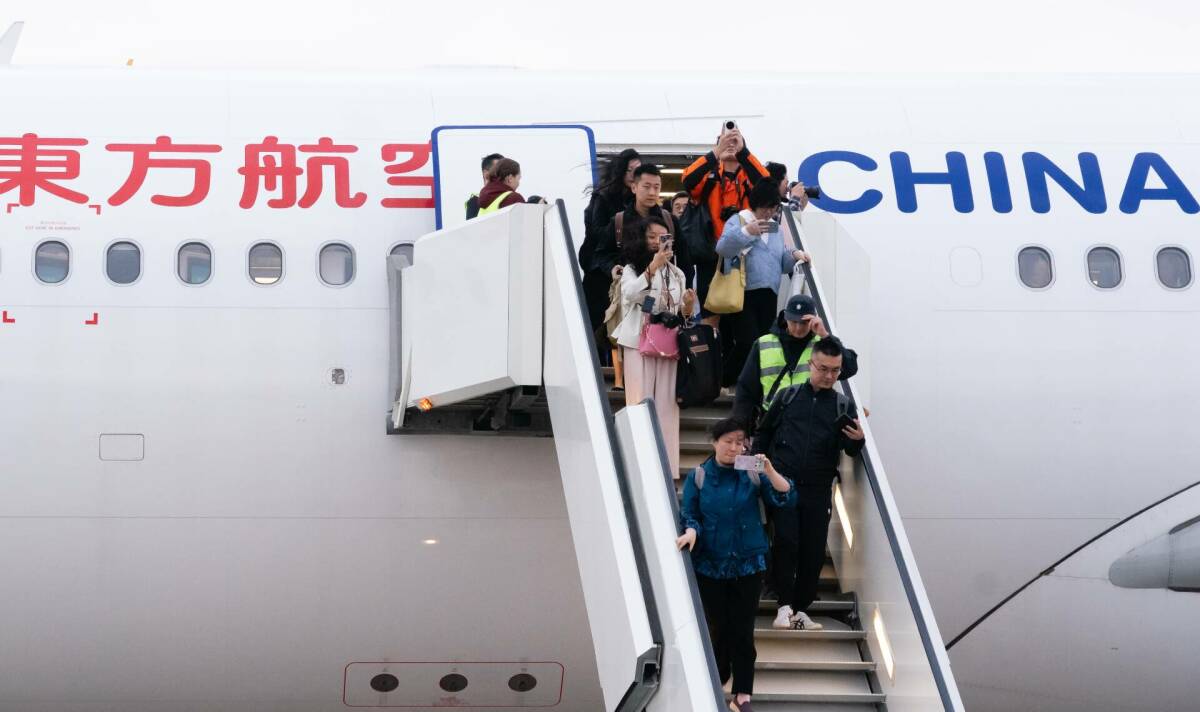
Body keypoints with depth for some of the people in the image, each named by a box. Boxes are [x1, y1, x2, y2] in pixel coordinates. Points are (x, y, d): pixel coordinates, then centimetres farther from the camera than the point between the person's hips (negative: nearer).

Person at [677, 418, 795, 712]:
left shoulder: (753, 474, -1)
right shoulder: (698, 477, -2)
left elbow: (786, 500, -10)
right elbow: (688, 514, -1)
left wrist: (770, 472, -24)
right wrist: (691, 531, -23)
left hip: (748, 564, 0)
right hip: (710, 565, 0)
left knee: (743, 629, 0)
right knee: (718, 628, 5)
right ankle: (716, 683, 25)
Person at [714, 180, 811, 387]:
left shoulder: (775, 228, 21)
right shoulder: (738, 221, 1)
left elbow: (780, 263, 25)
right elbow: (722, 248, -15)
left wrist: (793, 255, 4)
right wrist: (746, 232, -25)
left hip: (768, 296, 6)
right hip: (742, 293, -6)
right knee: (748, 343, -17)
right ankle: (725, 382, -1)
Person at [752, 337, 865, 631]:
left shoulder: (843, 405, 7)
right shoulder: (788, 397, 5)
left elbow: (851, 451, 4)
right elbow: (763, 434, 13)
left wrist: (857, 439, -17)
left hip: (818, 491, 1)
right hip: (784, 484, -1)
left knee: (813, 551, 2)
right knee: (786, 542, -9)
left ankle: (802, 609, 13)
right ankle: (785, 605, 1)